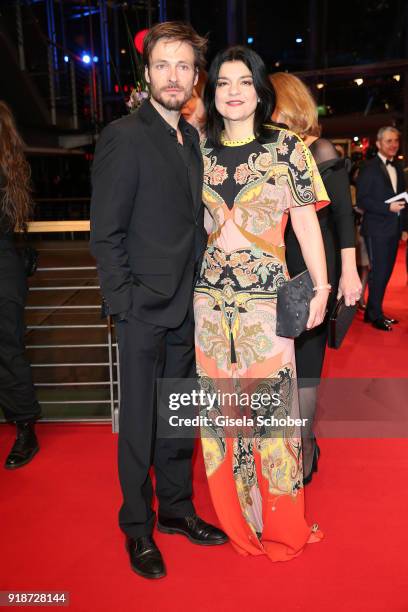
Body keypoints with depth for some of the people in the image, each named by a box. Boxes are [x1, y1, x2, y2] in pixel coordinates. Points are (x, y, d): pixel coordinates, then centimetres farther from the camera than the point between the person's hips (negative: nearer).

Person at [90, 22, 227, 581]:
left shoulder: (191, 137, 12)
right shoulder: (124, 137, -10)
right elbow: (105, 235, -12)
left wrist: (200, 289, 7)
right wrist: (128, 300, -15)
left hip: (186, 307, 7)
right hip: (143, 309, -7)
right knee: (139, 424, 7)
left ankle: (176, 509, 35)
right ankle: (138, 529, 25)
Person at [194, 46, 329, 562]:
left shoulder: (285, 147, 3)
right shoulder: (199, 151, 9)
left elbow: (305, 220, 1)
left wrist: (321, 288, -2)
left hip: (265, 297, -2)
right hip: (210, 298, 3)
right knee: (222, 403, 9)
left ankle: (279, 524, 24)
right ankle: (235, 518, 29)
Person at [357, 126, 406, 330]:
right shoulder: (369, 168, -8)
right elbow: (361, 200, -14)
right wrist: (388, 208, -21)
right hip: (377, 229, -7)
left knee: (386, 272, 12)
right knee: (378, 272, -2)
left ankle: (373, 311, 24)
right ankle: (375, 316, 10)